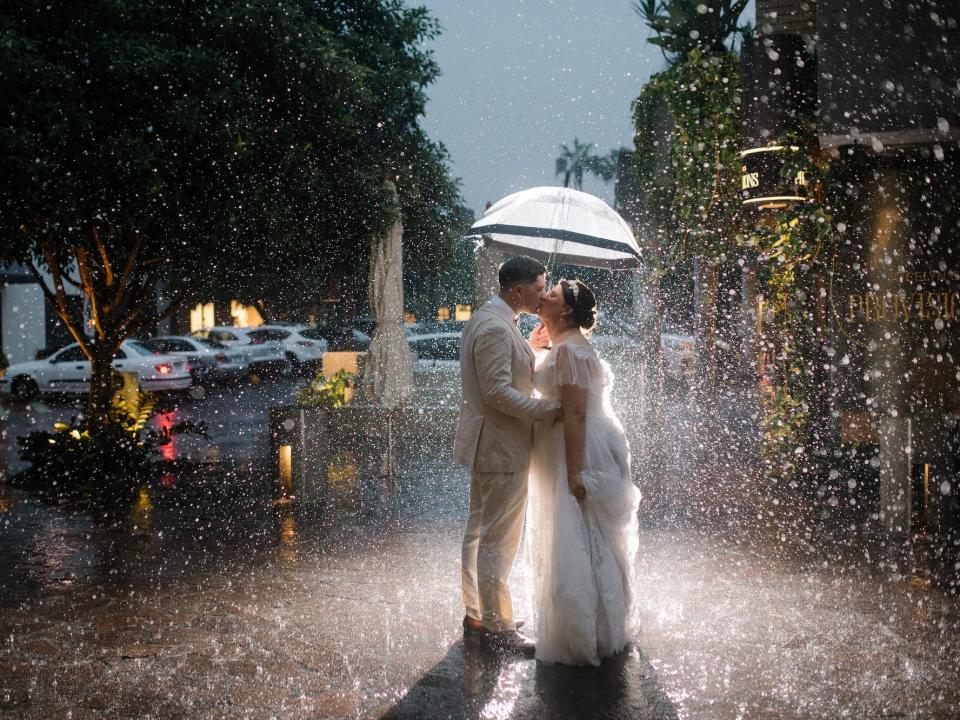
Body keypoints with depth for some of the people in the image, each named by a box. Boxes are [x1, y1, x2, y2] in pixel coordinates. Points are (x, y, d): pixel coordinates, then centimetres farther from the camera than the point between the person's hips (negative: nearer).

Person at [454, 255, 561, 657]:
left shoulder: (486, 319, 11)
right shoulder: (497, 329, -22)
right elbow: (498, 392, -26)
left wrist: (529, 349, 10)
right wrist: (550, 412, -24)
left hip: (487, 442, 11)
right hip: (501, 445, -11)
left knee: (480, 529, 18)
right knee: (499, 538, -3)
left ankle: (475, 613, 29)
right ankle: (497, 627, 5)